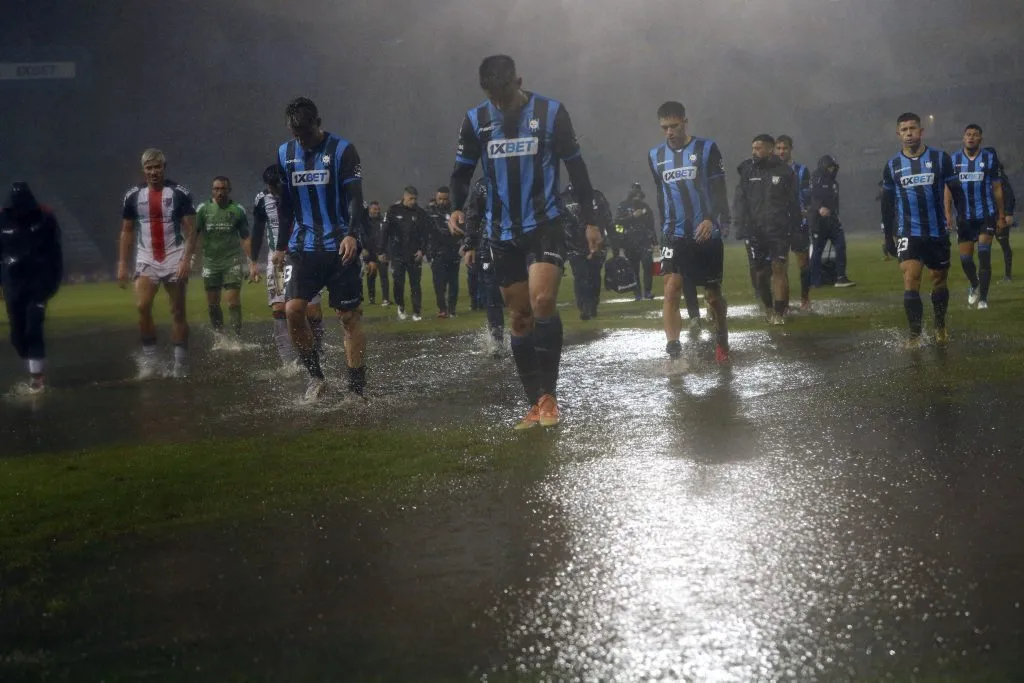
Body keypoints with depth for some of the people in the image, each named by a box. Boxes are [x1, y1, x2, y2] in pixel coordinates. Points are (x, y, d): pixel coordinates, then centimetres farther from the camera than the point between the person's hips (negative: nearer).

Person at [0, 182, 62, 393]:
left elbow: (54, 251, 2)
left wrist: (56, 279, 0)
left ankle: (36, 375, -6)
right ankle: (36, 371, 20)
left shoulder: (44, 217, -7)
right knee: (18, 334, 4)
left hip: (38, 280, -3)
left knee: (33, 328, -13)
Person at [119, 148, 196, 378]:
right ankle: (149, 359, -3)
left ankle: (181, 364, 9)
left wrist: (187, 259, -14)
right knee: (142, 307, -15)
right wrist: (122, 263, 5)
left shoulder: (180, 193, -2)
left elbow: (190, 229, -3)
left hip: (174, 258, -2)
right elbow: (127, 231, 11)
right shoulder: (133, 196, 6)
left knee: (178, 312, 2)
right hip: (146, 259, 2)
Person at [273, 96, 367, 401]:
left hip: (339, 248, -4)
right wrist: (281, 246, 17)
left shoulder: (342, 150, -3)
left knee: (349, 315, -2)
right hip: (303, 248, 4)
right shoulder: (284, 154, 10)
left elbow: (355, 198, -9)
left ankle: (357, 390, 4)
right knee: (293, 310, -11)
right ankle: (315, 376, 6)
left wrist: (351, 234, -24)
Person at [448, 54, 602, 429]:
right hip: (503, 233, 3)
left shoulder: (551, 112, -5)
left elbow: (576, 169, 2)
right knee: (520, 318, 6)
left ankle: (548, 395, -8)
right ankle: (536, 404, 15)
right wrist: (457, 208, -13)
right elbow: (462, 172, 8)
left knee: (542, 302, -21)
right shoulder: (475, 120, 2)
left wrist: (590, 221, 1)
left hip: (545, 225, -3)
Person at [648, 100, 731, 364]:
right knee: (671, 288, -17)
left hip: (706, 234, -2)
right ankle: (673, 351, -22)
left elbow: (719, 189, -8)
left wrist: (711, 219, -24)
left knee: (713, 294, 8)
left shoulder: (707, 148, -4)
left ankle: (722, 341, 31)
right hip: (675, 236, 2)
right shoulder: (655, 156, 7)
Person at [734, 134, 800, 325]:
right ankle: (768, 306, 27)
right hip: (755, 231, 2)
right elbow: (741, 202, 4)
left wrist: (795, 228, 2)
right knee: (758, 272, 5)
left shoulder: (784, 171, 2)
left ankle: (779, 311, -5)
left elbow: (793, 202, 6)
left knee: (779, 268, -8)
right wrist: (742, 227, -7)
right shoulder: (747, 171, 7)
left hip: (779, 230, -2)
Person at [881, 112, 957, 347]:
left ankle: (940, 326, 33)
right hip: (908, 234, 0)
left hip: (938, 233, 0)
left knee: (939, 281, 12)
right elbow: (887, 203, 11)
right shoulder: (893, 166, 3)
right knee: (910, 281, -15)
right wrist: (888, 236, 10)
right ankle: (914, 335, -11)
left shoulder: (940, 158, -2)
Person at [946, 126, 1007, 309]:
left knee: (984, 256, -11)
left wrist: (1001, 216, 3)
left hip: (986, 214, -2)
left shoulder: (990, 158, 0)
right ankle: (974, 286, 33)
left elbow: (997, 189, 4)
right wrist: (948, 213, -7)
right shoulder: (954, 160, 4)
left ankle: (983, 298, -5)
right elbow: (948, 188, 4)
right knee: (965, 259, 4)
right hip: (964, 217, 2)